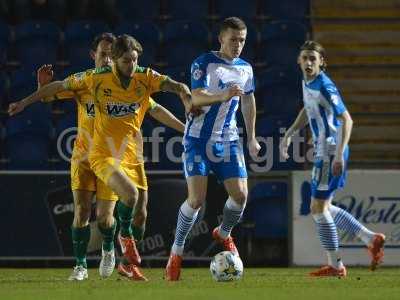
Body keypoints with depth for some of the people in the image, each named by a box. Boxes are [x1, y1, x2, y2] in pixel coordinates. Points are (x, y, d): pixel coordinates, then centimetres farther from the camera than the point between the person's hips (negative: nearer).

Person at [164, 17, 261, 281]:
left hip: (228, 140, 5)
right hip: (198, 139, -5)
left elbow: (249, 101, 23)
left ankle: (224, 234, 25)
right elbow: (197, 98, -23)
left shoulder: (245, 69, 8)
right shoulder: (204, 64, -11)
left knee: (240, 194, -6)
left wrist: (252, 138, 23)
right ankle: (177, 252, 2)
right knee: (197, 199, -14)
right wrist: (224, 96, -41)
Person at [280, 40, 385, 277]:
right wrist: (289, 135, 21)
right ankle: (371, 239, 17)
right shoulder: (307, 83, 9)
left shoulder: (324, 87, -19)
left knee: (318, 208, -5)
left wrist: (339, 155, -29)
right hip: (324, 152, 10)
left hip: (331, 153, -10)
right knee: (325, 208, 15)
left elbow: (347, 120, -23)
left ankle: (336, 265, 4)